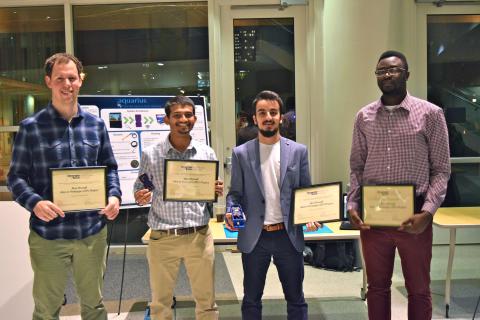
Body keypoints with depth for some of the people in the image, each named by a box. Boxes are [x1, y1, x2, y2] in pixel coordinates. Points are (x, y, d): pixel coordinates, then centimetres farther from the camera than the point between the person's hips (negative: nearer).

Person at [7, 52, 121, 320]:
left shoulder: (96, 124, 6)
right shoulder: (31, 127, -4)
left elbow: (110, 167, 10)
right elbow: (16, 176, -4)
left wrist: (114, 195, -9)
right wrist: (35, 203, -23)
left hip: (93, 231, 3)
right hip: (48, 234, -2)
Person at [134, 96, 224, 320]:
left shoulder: (207, 153, 3)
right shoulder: (150, 154, -2)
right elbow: (139, 190, 6)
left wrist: (217, 191, -11)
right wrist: (141, 197, -17)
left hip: (199, 236, 1)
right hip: (162, 238, -1)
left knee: (206, 299, 13)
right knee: (161, 302, 13)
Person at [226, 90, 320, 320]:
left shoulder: (298, 151, 2)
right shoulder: (241, 153, 1)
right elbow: (235, 193, 4)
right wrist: (231, 211, -16)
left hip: (288, 236, 0)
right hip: (254, 237, 0)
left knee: (295, 298, 14)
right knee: (251, 299, 14)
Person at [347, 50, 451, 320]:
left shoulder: (431, 114, -3)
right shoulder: (364, 117, 6)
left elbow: (441, 170, -3)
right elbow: (357, 167, 9)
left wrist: (427, 212, -15)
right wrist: (352, 206, -4)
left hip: (413, 214, -2)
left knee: (418, 289, 13)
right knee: (377, 286, 15)